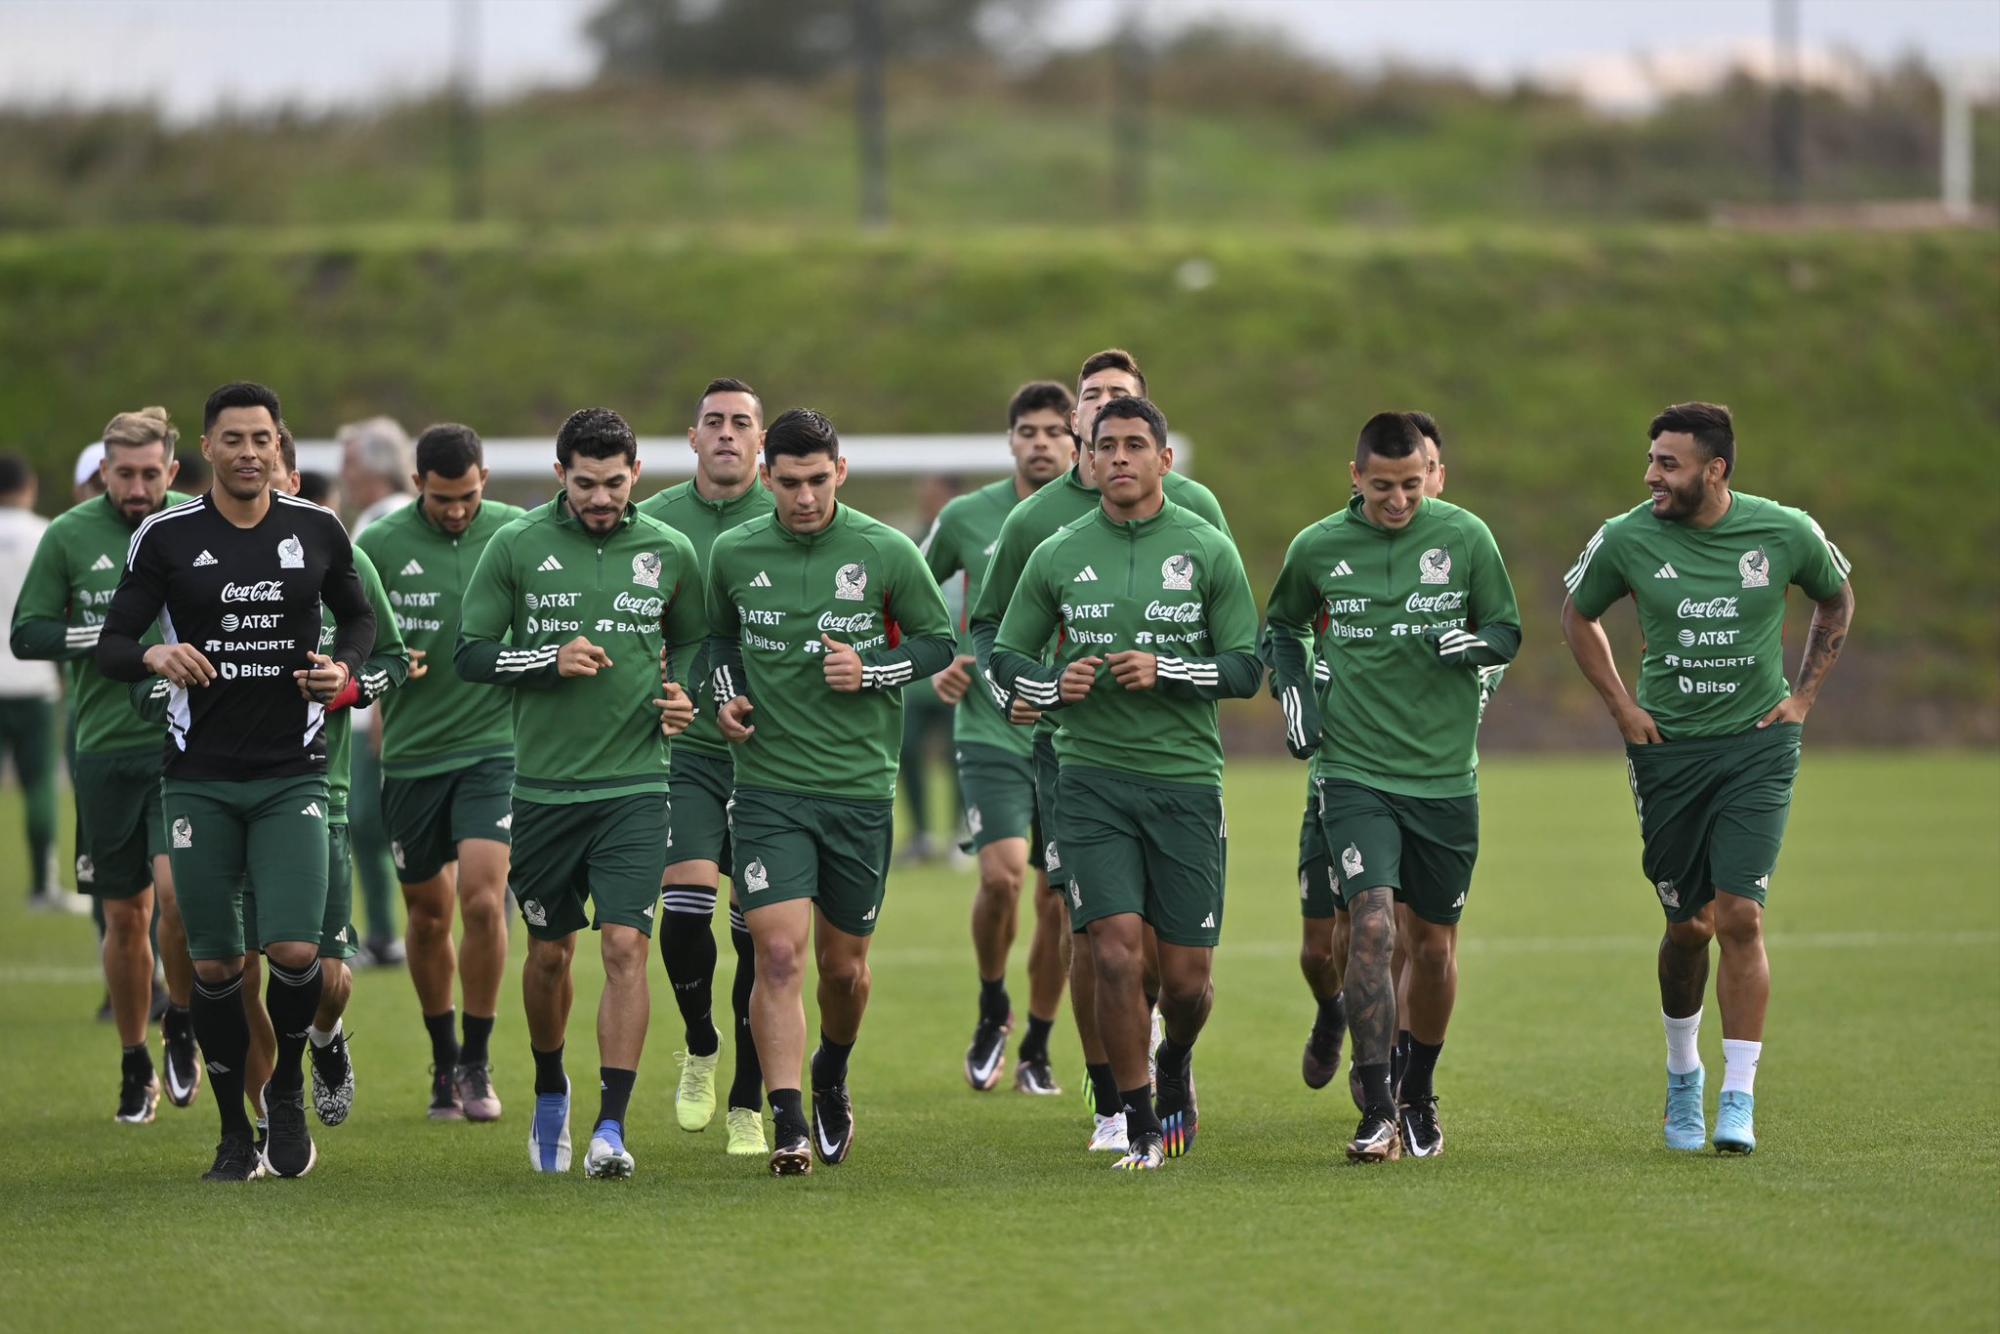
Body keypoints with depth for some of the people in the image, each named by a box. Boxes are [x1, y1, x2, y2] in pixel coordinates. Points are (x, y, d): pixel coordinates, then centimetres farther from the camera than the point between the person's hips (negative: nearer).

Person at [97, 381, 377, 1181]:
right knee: (214, 965, 1)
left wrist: (345, 668, -1)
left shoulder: (317, 532, 3)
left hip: (292, 775, 0)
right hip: (200, 777, 0)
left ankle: (287, 1092, 14)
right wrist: (154, 656, -22)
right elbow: (110, 647, 1)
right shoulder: (166, 538, -1)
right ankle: (234, 1136, 16)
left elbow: (357, 615, 20)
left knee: (295, 950, -13)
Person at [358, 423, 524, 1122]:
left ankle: (476, 1063, 0)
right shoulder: (380, 544, -2)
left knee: (482, 900, -15)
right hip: (412, 751, 1)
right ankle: (443, 1061, 28)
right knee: (428, 916, 9)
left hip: (493, 743, -1)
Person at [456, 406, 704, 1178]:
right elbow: (469, 653, 0)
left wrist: (685, 696, 0)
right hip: (544, 786, 0)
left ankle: (611, 1129, -12)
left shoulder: (668, 553, 3)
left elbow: (694, 643, 19)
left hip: (634, 786, 0)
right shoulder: (517, 547, -2)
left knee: (626, 948, -12)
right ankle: (550, 1093, 36)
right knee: (549, 953, 11)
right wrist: (551, 659, -15)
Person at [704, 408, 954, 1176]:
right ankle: (789, 1130, -16)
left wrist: (871, 671, -11)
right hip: (767, 788, 0)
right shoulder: (733, 554, 2)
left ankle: (831, 1081, 41)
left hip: (860, 788, 0)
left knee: (844, 966, 11)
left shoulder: (885, 553, -4)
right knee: (778, 953, -15)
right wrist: (726, 695, 1)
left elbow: (938, 643, 6)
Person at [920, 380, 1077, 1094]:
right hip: (991, 732, -1)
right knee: (1002, 874, -20)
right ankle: (992, 1008, 6)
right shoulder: (968, 518, 0)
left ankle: (1036, 1049, 20)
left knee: (1059, 902, 3)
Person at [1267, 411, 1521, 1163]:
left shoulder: (1465, 537, -1)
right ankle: (1376, 1114, -16)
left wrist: (1473, 642, -15)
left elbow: (1508, 631, 7)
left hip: (1446, 778, 1)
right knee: (1371, 926, -18)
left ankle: (1418, 1097, 30)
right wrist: (1293, 695, 3)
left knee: (1434, 946, 9)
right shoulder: (1315, 549, 0)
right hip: (1353, 772, -1)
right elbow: (1282, 627, 18)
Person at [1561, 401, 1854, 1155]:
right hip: (1668, 747, 1)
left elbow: (1837, 599, 13)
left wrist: (1803, 697, 7)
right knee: (1688, 926, 6)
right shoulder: (1626, 540, -8)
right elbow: (1578, 613, 11)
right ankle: (1682, 1073, 31)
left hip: (1758, 747, -1)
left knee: (1740, 918, -12)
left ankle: (1739, 1104, -7)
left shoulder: (1786, 534, -8)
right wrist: (1620, 705, 3)